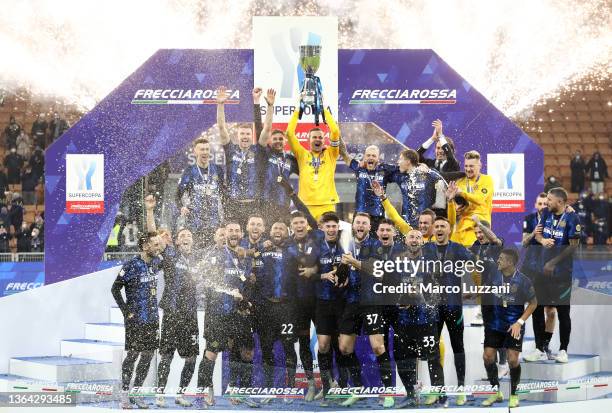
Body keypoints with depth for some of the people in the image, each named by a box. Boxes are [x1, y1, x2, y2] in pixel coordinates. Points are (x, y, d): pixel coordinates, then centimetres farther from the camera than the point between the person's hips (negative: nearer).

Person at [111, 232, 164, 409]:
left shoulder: (156, 263, 6)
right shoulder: (131, 266, -12)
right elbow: (115, 289, -8)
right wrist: (126, 312, -8)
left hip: (152, 318, 6)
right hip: (135, 319, -6)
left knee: (148, 355, 7)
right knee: (133, 354, -3)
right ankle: (124, 393, 7)